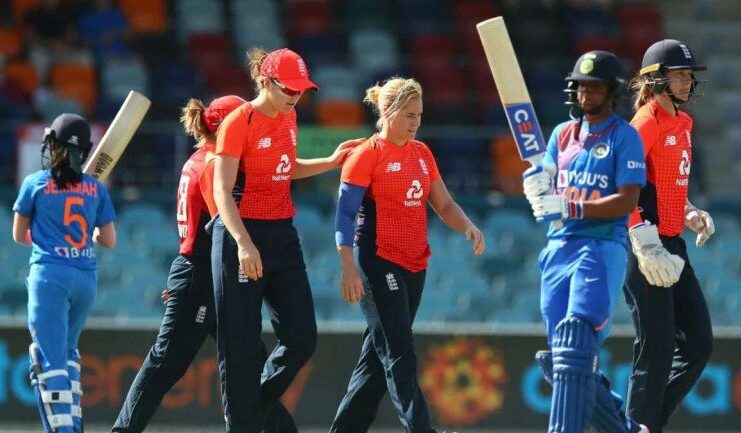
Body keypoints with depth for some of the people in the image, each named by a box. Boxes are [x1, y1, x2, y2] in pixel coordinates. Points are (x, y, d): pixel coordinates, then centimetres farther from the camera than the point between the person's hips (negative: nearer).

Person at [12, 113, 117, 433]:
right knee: (66, 351, 23)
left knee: (49, 359, -8)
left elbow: (19, 236, 11)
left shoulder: (36, 183, 1)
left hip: (49, 275, -4)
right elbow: (108, 241, 13)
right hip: (86, 278, 4)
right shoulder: (96, 188, 9)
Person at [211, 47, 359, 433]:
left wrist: (332, 162, 21)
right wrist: (243, 244, -30)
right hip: (242, 235, -7)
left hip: (283, 234, 7)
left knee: (301, 338, 1)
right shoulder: (238, 123, -12)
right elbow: (222, 191, -18)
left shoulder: (289, 119, 10)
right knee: (241, 345, -4)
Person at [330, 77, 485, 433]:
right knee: (399, 355, -12)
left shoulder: (422, 154, 14)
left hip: (414, 267, 7)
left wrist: (467, 227, -6)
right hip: (379, 265, -7)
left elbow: (443, 205, 15)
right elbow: (345, 215, -10)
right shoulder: (367, 155, -6)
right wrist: (348, 268, -18)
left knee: (379, 356, 10)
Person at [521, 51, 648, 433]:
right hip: (558, 248, 7)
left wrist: (570, 207, -21)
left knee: (575, 347, -21)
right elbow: (546, 193, 15)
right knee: (559, 361, 6)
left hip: (602, 247, -7)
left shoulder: (624, 137, -2)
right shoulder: (563, 134, 17)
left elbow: (627, 201, -11)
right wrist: (537, 190, -10)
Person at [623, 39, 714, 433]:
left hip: (673, 247, 9)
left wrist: (690, 214, 9)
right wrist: (647, 247, -25)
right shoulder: (646, 123, -12)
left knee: (699, 343, 9)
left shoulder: (682, 123, 15)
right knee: (657, 351, -7)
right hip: (646, 249, -9)